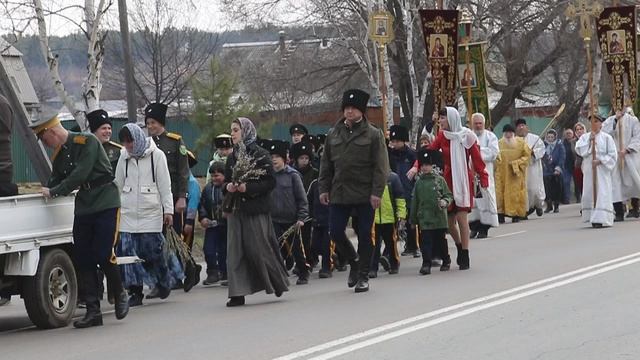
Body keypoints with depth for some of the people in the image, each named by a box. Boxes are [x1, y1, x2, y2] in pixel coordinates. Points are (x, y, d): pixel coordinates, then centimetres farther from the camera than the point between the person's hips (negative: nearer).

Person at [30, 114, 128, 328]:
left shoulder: (87, 142, -11)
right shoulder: (59, 155, 12)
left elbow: (80, 175, -19)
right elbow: (55, 182, 13)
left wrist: (53, 192, -16)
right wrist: (43, 192, -6)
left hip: (106, 204, -7)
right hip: (83, 208, 7)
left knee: (103, 256, -13)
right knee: (83, 260, 0)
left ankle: (120, 294, 12)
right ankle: (93, 311, 3)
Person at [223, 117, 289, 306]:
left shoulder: (260, 155, -6)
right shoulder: (232, 157, 12)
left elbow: (270, 182, -10)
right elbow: (226, 181, 20)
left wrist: (248, 187, -20)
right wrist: (228, 187, -3)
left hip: (256, 210, -6)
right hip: (236, 210, 6)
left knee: (260, 249, -2)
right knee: (236, 251, -1)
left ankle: (278, 282, 19)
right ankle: (238, 293, -1)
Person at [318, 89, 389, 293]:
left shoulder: (373, 134, -2)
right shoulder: (333, 134, 10)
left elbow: (381, 166, -7)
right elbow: (326, 164, 15)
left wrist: (377, 192, -14)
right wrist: (324, 188, 7)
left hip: (364, 194, -4)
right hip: (339, 193, 4)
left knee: (365, 235, 1)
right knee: (335, 232, 0)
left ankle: (363, 276, 11)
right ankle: (354, 261, 25)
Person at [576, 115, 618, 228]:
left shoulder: (606, 137, 2)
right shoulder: (584, 137, 10)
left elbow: (612, 155, -2)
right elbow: (579, 150, -5)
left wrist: (600, 161, -14)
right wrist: (589, 141, -11)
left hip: (602, 170, -3)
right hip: (589, 170, 3)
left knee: (601, 192, -8)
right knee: (589, 193, 1)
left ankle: (601, 219, -12)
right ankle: (593, 218, 10)